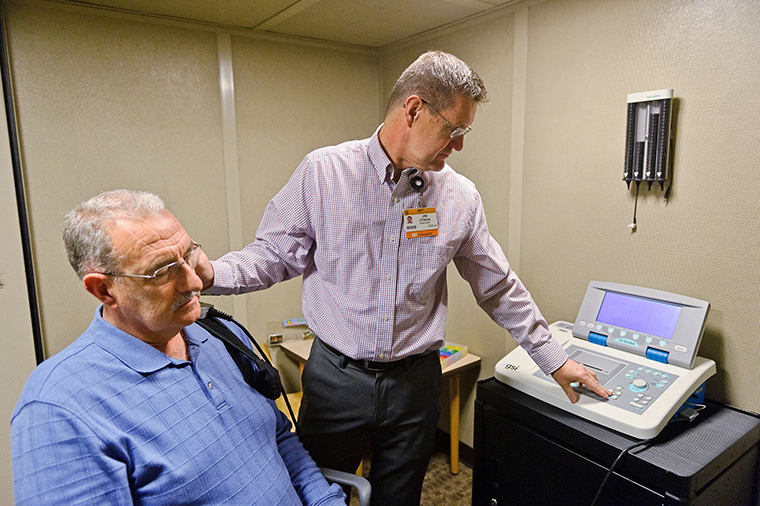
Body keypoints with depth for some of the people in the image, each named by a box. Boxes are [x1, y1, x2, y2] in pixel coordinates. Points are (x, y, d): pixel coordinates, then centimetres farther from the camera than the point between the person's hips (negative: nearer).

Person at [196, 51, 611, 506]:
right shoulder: (323, 172, -10)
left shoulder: (461, 196, -3)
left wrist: (555, 359, 11)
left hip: (414, 381, 2)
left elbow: (499, 288, 6)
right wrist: (211, 274, -22)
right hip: (336, 377, -1)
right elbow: (276, 254, -4)